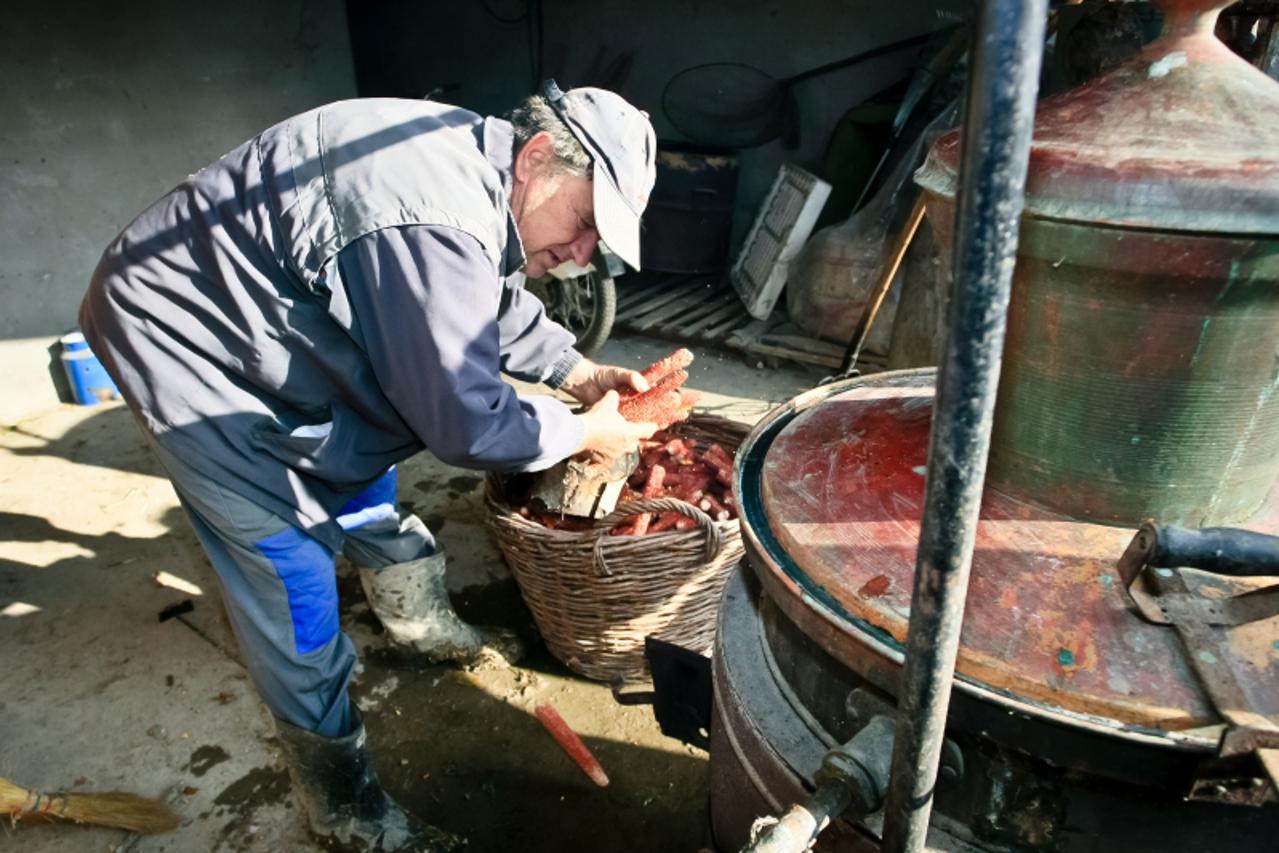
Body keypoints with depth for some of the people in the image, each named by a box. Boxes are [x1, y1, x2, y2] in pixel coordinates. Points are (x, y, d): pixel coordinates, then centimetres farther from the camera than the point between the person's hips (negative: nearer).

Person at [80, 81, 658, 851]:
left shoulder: (474, 165, -4)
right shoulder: (436, 222, -36)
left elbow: (499, 305, 12)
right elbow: (464, 421, -29)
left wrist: (582, 374, 2)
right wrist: (584, 433, -14)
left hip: (255, 323, 10)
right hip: (186, 343, -10)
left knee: (360, 479, 20)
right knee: (291, 570, -5)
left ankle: (424, 624, 44)